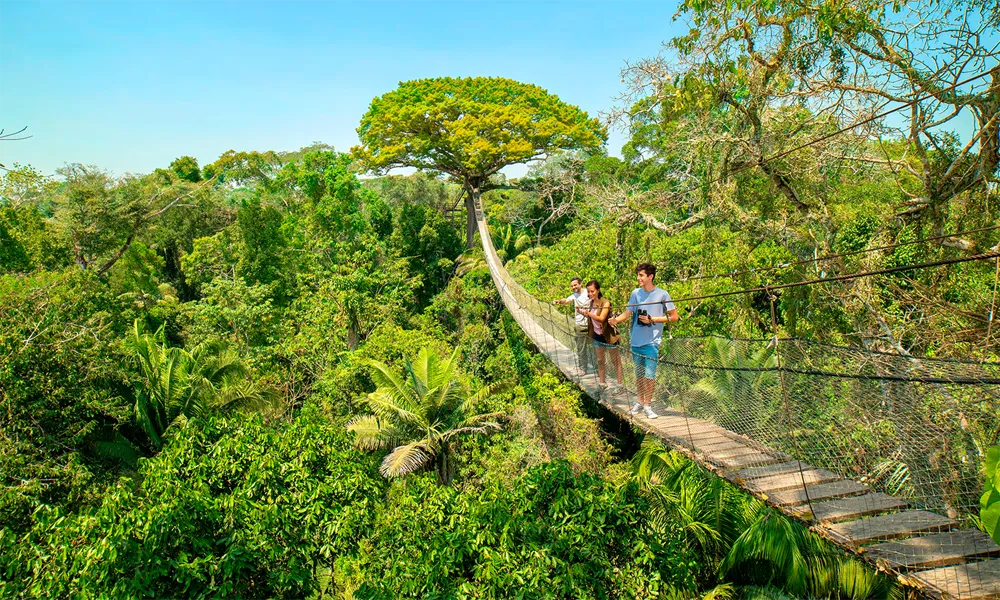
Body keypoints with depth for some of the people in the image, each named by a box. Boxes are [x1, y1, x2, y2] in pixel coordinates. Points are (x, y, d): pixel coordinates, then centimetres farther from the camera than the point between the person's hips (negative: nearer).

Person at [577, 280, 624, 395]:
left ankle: (619, 385, 14)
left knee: (615, 360, 5)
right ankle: (602, 383, 28)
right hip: (597, 335, 7)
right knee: (600, 360, 16)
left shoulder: (605, 303, -21)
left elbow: (601, 318, -30)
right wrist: (582, 312, -5)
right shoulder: (592, 302, 1)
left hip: (608, 335, -7)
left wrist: (589, 313, -44)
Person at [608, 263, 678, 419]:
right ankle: (640, 402, 28)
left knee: (649, 375, -5)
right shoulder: (636, 293, 7)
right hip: (636, 340, 4)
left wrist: (652, 319, -12)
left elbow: (674, 317, -4)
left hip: (652, 341, -4)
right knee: (638, 374, 14)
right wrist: (616, 319, -15)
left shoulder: (662, 294, -5)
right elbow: (627, 313, 6)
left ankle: (647, 405, 9)